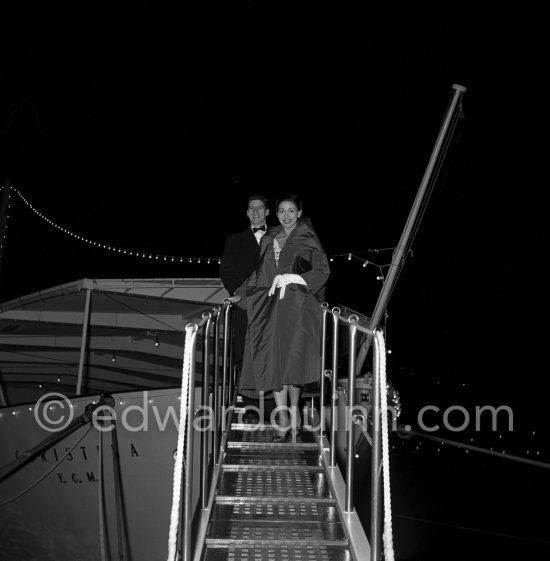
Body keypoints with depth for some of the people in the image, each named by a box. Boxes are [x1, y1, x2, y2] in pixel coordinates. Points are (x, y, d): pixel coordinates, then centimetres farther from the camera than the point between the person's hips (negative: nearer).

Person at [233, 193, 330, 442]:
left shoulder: (308, 239, 5)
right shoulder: (269, 239, 18)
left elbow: (323, 270, -1)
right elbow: (260, 272, 24)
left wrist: (292, 277, -11)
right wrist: (240, 294, 21)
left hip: (297, 306, -4)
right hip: (270, 306, 4)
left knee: (291, 360, -11)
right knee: (272, 360, -5)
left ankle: (293, 411, 5)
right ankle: (284, 420, -3)